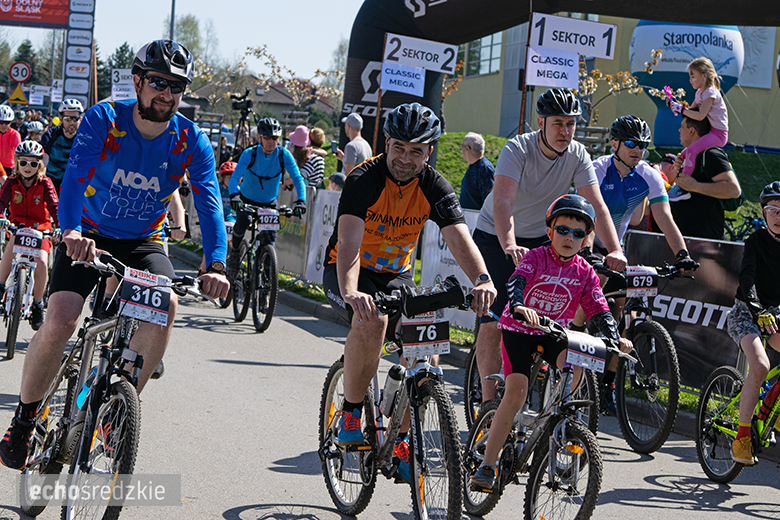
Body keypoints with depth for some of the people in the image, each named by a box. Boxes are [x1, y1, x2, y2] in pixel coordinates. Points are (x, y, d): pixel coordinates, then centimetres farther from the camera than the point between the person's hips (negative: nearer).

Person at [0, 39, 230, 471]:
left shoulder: (191, 141, -12)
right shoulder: (104, 119, -16)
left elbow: (209, 203, -22)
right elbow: (75, 175, -30)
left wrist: (216, 265, -39)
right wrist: (71, 231, -50)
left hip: (142, 243, 2)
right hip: (89, 238, -2)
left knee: (164, 305, -28)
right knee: (60, 322, -23)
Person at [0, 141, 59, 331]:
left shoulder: (44, 183, -7)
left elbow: (54, 206, -17)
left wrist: (60, 227, -35)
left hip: (40, 228, -1)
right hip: (17, 227, 1)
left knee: (41, 263, -23)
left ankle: (37, 304, -3)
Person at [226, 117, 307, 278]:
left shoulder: (284, 155, -16)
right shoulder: (250, 154, -20)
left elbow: (297, 178, -20)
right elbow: (235, 177, -28)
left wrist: (301, 200, -37)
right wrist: (234, 195, -49)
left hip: (269, 202, 2)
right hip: (247, 199, -2)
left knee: (271, 236, -10)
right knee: (242, 221, -30)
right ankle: (235, 253, -5)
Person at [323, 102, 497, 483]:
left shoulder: (434, 187, -11)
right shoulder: (364, 179, -22)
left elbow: (460, 238, -23)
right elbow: (349, 242, -36)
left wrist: (482, 279, -44)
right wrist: (351, 293, -54)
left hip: (396, 276, 4)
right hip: (348, 274, -4)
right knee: (372, 319, -36)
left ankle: (400, 442, 3)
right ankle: (350, 414, -18)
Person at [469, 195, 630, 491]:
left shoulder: (584, 272, -2)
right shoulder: (535, 258, -13)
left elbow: (598, 309, -5)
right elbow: (515, 283, -30)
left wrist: (616, 338, -23)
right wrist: (519, 307, -52)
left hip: (553, 333, 3)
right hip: (518, 329, -3)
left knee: (574, 366, -29)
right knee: (516, 391, -18)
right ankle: (487, 466, -13)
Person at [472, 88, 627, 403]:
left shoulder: (578, 156, -13)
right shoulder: (518, 149, -24)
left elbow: (596, 205, -20)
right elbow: (503, 201, -38)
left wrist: (615, 250, -36)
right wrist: (510, 246, -55)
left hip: (540, 239, 4)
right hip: (496, 237, -4)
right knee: (492, 323, -9)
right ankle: (489, 401, -2)